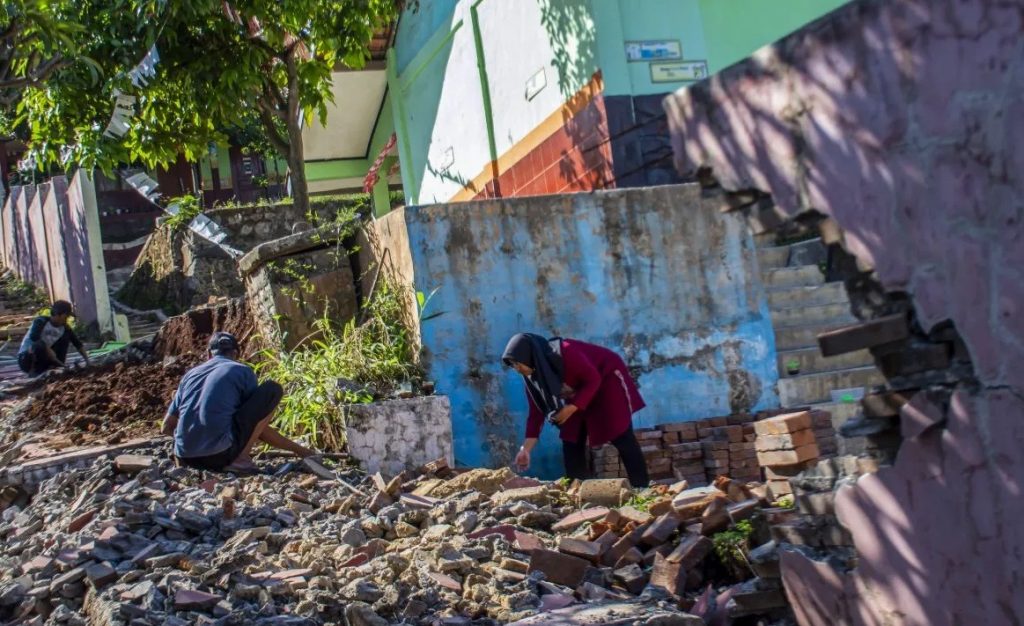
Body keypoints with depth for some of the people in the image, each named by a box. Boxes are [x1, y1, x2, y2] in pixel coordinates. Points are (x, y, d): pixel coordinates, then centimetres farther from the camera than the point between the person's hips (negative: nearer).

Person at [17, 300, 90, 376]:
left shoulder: (65, 328, -2)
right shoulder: (41, 321, -18)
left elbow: (78, 344, 0)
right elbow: (34, 337, -36)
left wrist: (87, 361, -8)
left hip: (44, 358, 6)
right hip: (26, 358, -6)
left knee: (65, 336, -3)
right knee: (40, 345, -38)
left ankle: (56, 368, -9)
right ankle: (35, 372, -17)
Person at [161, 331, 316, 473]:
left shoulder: (190, 374, 19)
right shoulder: (242, 371, 8)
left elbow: (167, 427, 22)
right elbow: (262, 431, 10)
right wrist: (298, 449, 22)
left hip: (185, 459, 6)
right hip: (220, 454, -6)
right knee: (273, 390, 7)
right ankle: (241, 458, -3)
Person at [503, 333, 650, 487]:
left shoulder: (564, 353, -34)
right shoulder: (532, 377, -11)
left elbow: (593, 379, -28)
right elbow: (536, 412, -8)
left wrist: (571, 408, -32)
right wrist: (525, 449, -14)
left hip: (608, 379, -7)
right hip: (580, 392, 8)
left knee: (620, 436, -12)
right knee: (571, 441, 0)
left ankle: (641, 489, -8)